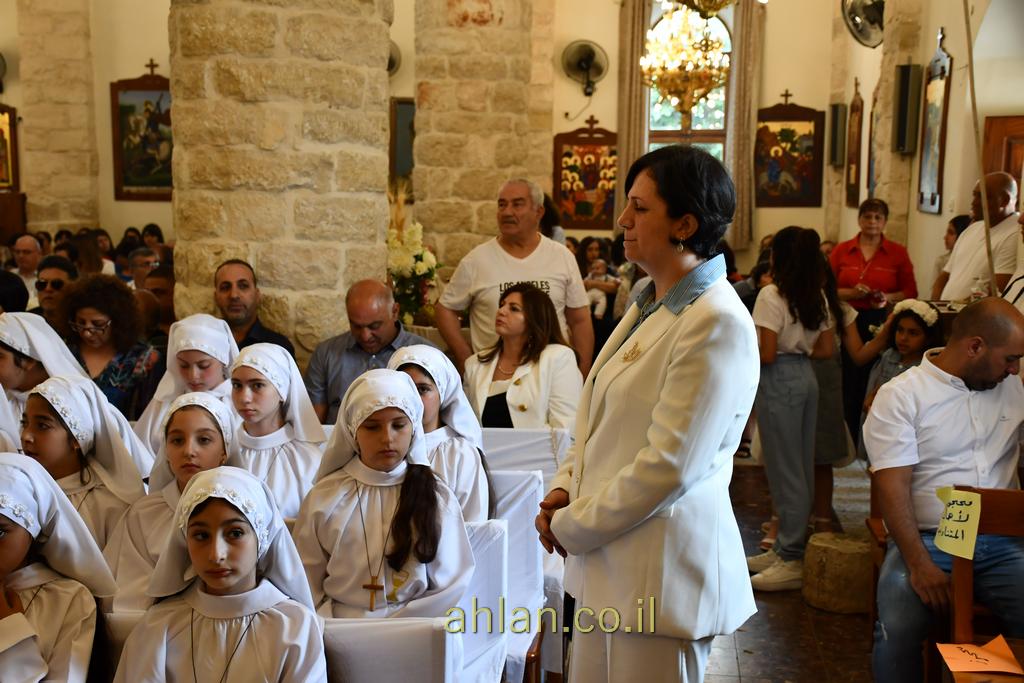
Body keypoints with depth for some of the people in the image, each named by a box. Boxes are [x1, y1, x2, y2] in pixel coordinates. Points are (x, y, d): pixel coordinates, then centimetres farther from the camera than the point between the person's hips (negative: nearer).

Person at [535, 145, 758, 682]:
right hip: (607, 562, 8)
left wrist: (570, 528, -12)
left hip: (660, 572, -8)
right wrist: (564, 490, 1)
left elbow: (669, 467, -21)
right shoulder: (649, 306, 11)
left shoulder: (717, 324, -18)